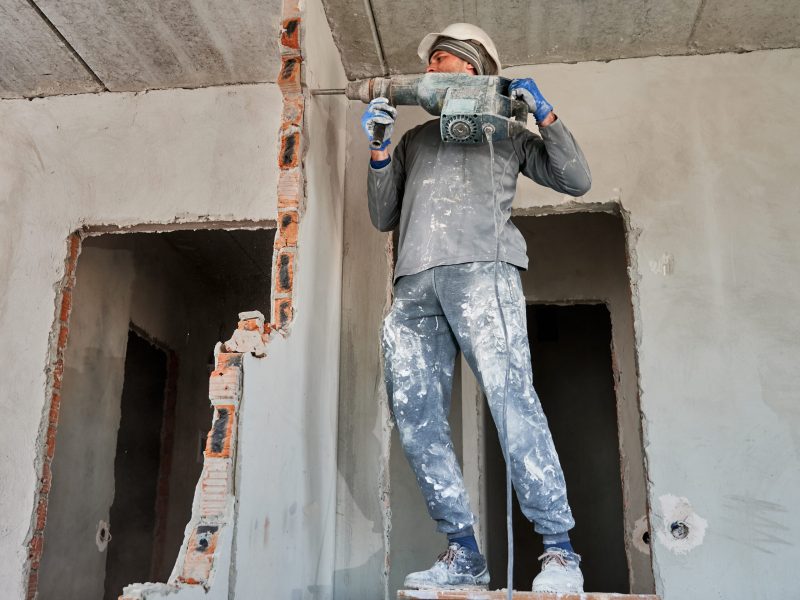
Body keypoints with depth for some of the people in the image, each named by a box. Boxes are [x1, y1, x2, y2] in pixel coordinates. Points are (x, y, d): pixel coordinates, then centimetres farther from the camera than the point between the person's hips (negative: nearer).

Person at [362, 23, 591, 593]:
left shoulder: (504, 132, 23)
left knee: (511, 399, -17)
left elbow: (577, 180, 16)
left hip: (481, 269, -4)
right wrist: (379, 151, 14)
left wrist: (545, 114, 9)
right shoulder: (414, 140, 32)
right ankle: (463, 553, -1)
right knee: (416, 417, -7)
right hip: (414, 284, 4)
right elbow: (384, 217, 25)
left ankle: (560, 551, -12)